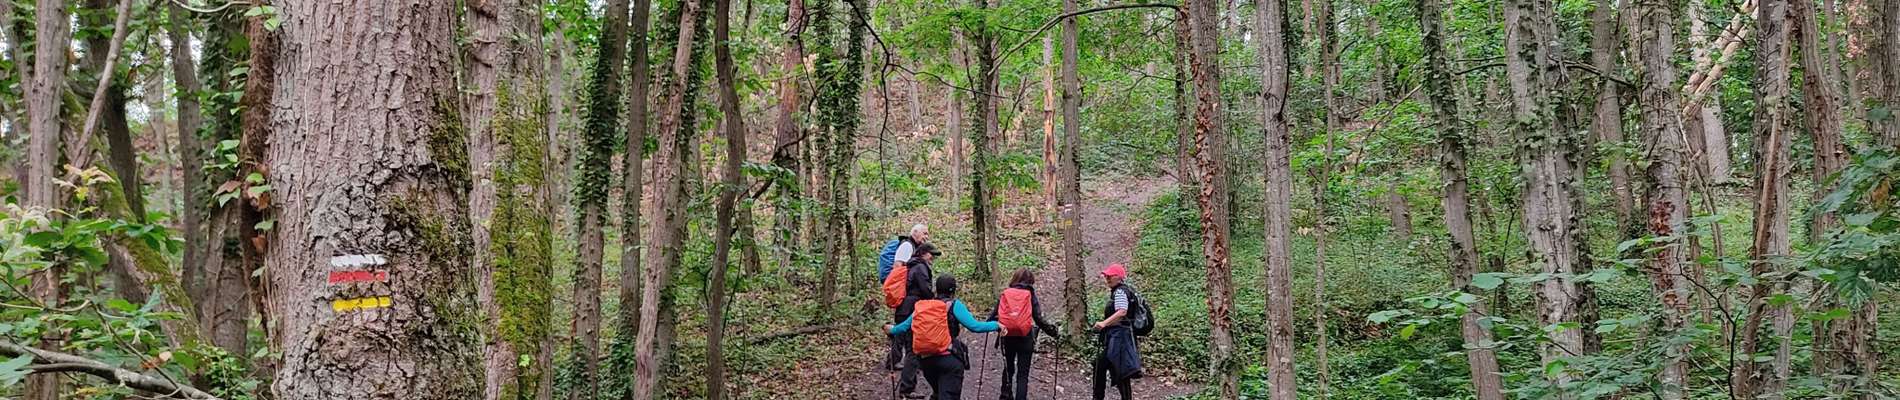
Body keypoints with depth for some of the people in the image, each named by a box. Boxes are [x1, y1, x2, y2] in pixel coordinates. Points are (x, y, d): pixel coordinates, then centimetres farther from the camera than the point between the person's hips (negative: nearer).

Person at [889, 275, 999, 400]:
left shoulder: (922, 306, 9)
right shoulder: (954, 305, -4)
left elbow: (905, 326, 18)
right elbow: (974, 326, -12)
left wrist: (892, 329, 38)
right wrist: (996, 325, 0)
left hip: (925, 360, 5)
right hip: (949, 359, -5)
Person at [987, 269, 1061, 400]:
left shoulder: (1005, 294, 3)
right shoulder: (1030, 295, -3)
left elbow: (994, 314, 5)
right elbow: (1038, 319, -7)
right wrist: (1053, 332, 3)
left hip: (1007, 337, 3)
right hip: (1025, 339, -2)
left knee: (1008, 369, 23)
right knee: (1022, 374, 4)